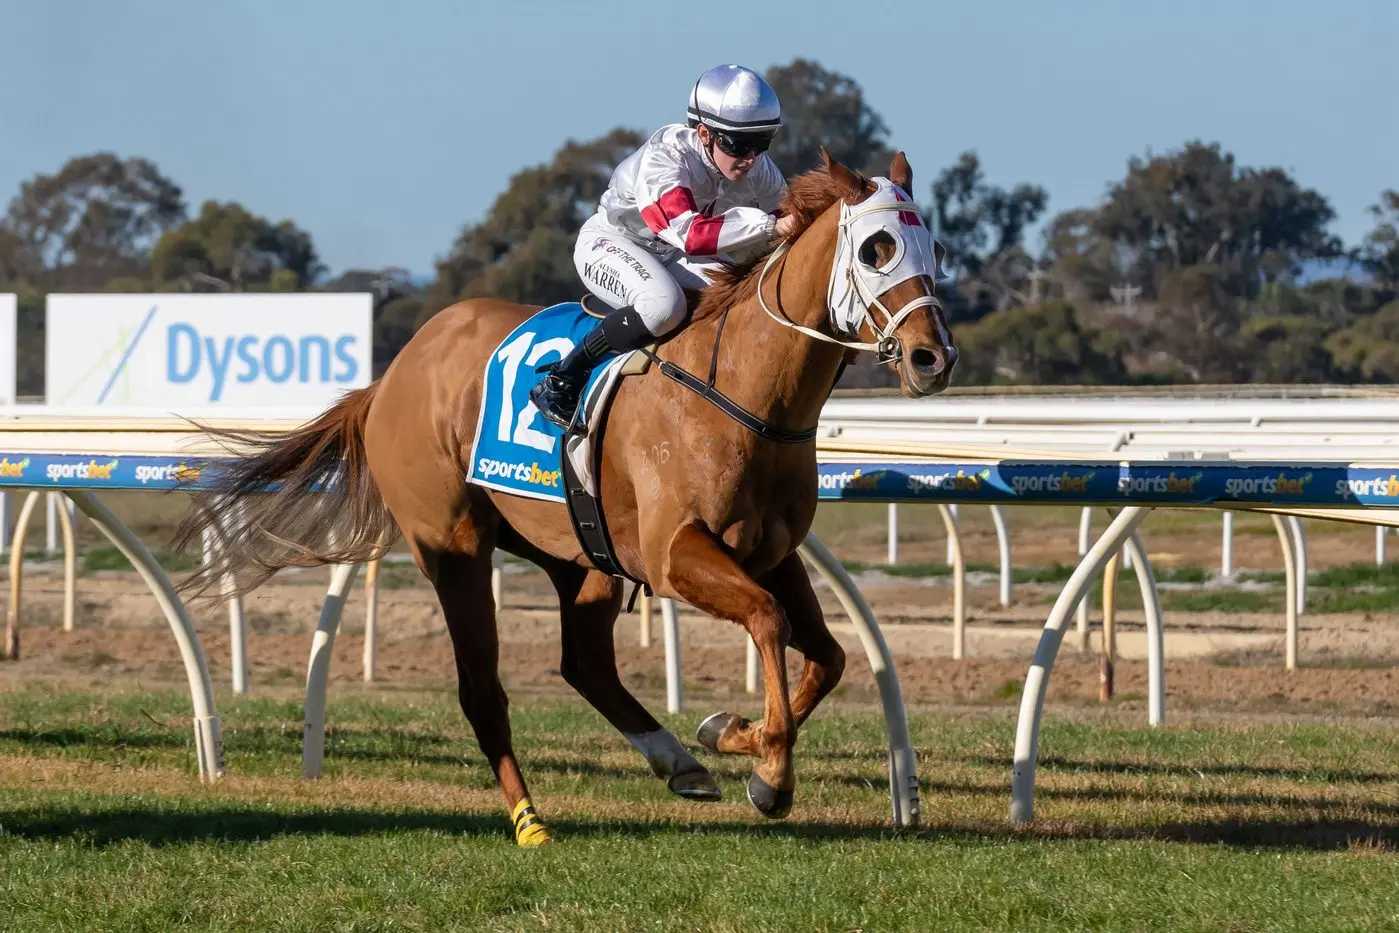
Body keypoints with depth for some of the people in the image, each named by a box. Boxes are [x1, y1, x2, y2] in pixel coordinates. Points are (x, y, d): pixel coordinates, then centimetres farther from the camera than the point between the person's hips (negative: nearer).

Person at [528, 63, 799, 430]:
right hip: (610, 243, -7)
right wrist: (769, 226, -57)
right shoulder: (665, 159, -35)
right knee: (663, 305, -37)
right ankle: (559, 382, -22)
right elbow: (689, 233, -49)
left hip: (677, 259, 7)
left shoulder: (759, 169, -14)